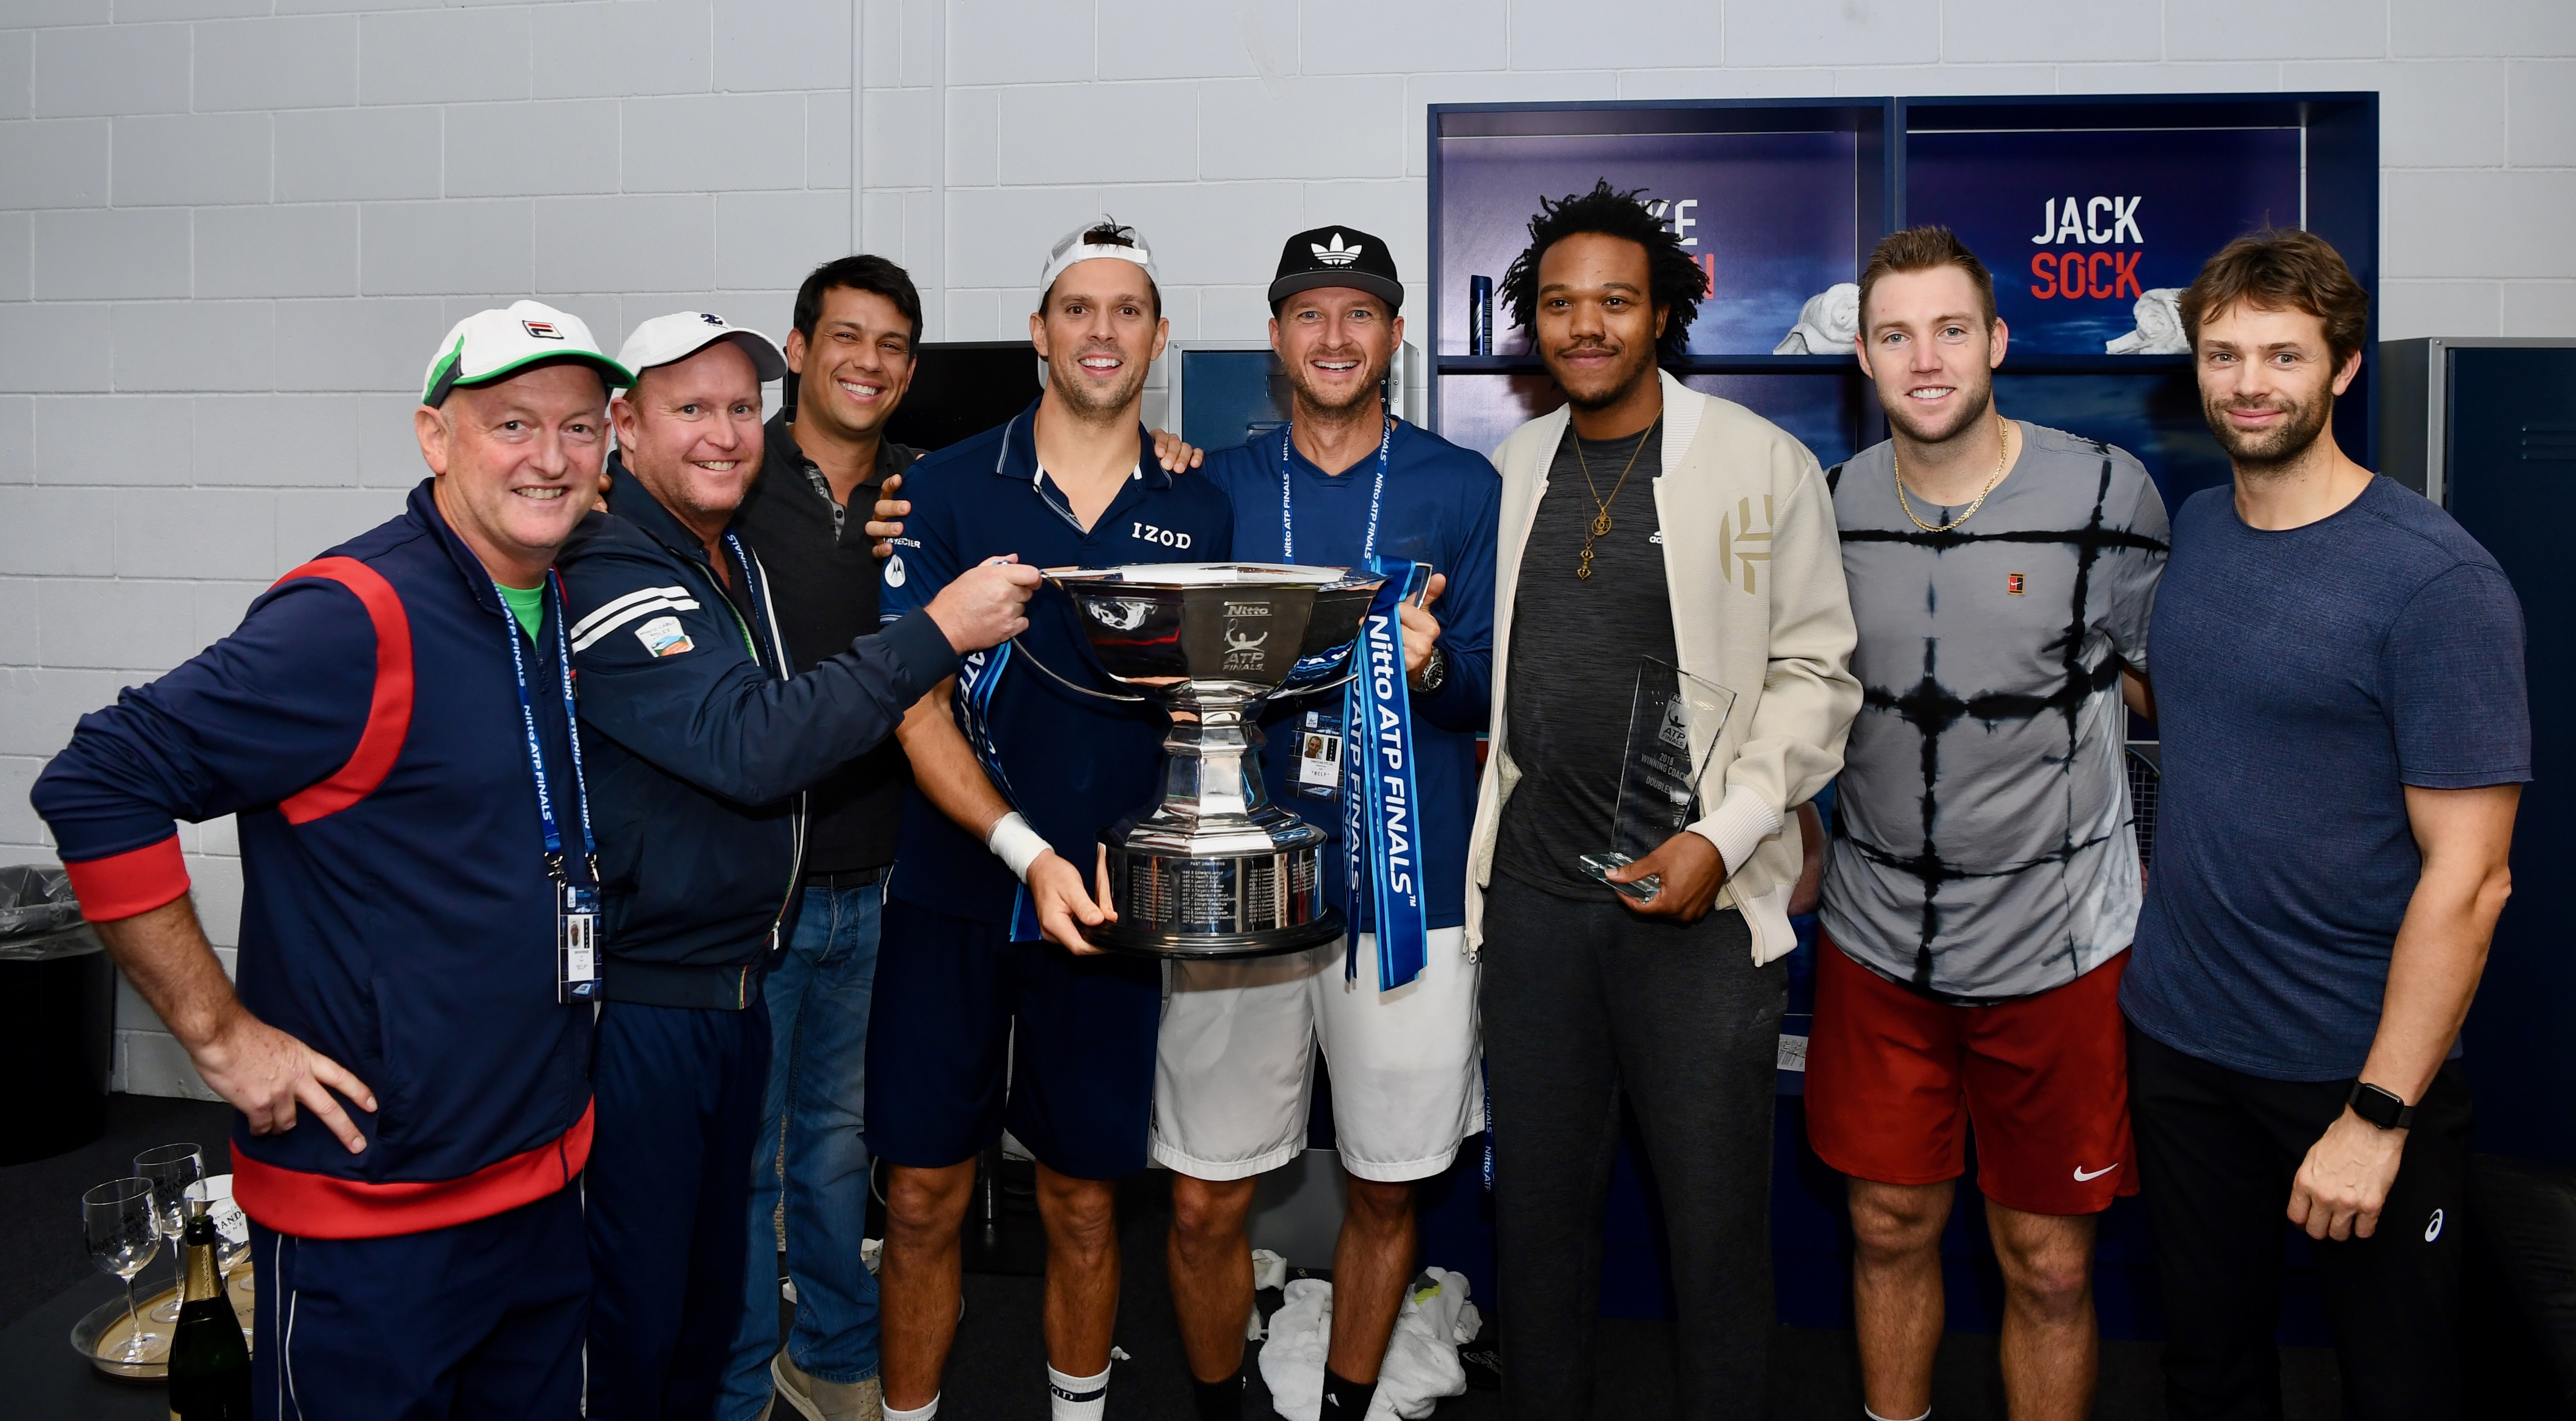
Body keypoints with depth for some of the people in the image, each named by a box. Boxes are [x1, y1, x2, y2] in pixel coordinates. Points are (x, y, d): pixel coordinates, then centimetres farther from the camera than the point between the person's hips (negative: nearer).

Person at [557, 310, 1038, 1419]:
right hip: (636, 1003, -9)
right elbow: (748, 745, -28)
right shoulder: (606, 576, -18)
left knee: (712, 1293, 20)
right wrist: (939, 631, -26)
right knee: (631, 1321, 2)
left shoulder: (735, 551, 12)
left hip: (735, 984, 9)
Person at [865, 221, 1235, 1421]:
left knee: (1083, 1198, 13)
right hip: (954, 895, -1)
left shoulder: (1198, 514, 4)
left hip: (1109, 909, 1)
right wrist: (1029, 850, -19)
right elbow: (918, 709, -6)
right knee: (923, 1197, 7)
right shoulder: (949, 489, -2)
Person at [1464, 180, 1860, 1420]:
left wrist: (1722, 835, -13)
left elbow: (1816, 670, -4)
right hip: (1532, 887, 4)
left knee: (1715, 1212, 5)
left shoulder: (1763, 465, -2)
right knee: (1537, 1201, 14)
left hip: (1701, 897, -3)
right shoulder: (1508, 472, 11)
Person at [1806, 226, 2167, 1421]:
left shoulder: (2108, 495, -9)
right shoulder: (1831, 504, 0)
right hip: (1876, 936, 3)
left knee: (2048, 1267, 8)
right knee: (1890, 1232, 17)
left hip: (2057, 945, -2)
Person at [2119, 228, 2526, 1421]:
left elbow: (2466, 876, -17)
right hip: (2178, 1037, 5)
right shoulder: (2190, 531, 3)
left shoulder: (2438, 580, -15)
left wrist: (2379, 1116, -18)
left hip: (2357, 1068, -5)